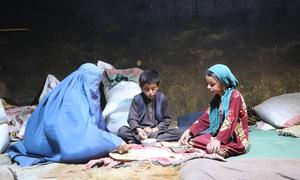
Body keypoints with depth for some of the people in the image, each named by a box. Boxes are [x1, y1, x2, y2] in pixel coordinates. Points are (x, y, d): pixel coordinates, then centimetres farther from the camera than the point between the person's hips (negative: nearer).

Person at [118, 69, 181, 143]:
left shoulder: (162, 98, 1)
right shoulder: (137, 99, -2)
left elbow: (167, 119, 4)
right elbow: (132, 119, -8)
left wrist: (156, 129, -12)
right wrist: (139, 130, -28)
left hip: (157, 131, 1)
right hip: (141, 131, -1)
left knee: (176, 132, -27)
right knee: (121, 130, -27)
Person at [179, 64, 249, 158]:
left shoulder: (235, 96, -13)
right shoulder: (216, 99, 13)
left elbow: (230, 121, -26)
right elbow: (205, 119, 9)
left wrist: (218, 140, -39)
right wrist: (189, 131, -6)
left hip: (236, 140, -8)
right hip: (219, 136, 8)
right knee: (191, 141, -10)